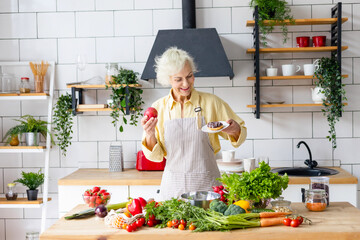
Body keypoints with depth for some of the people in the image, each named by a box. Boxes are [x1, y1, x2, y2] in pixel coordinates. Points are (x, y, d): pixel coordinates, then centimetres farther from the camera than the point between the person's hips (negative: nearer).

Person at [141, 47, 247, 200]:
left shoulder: (211, 102, -2)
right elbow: (156, 156, 5)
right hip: (173, 186, 1)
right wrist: (150, 135, -14)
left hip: (207, 183, -1)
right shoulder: (158, 108, 2)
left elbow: (241, 133, 8)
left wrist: (234, 129, -14)